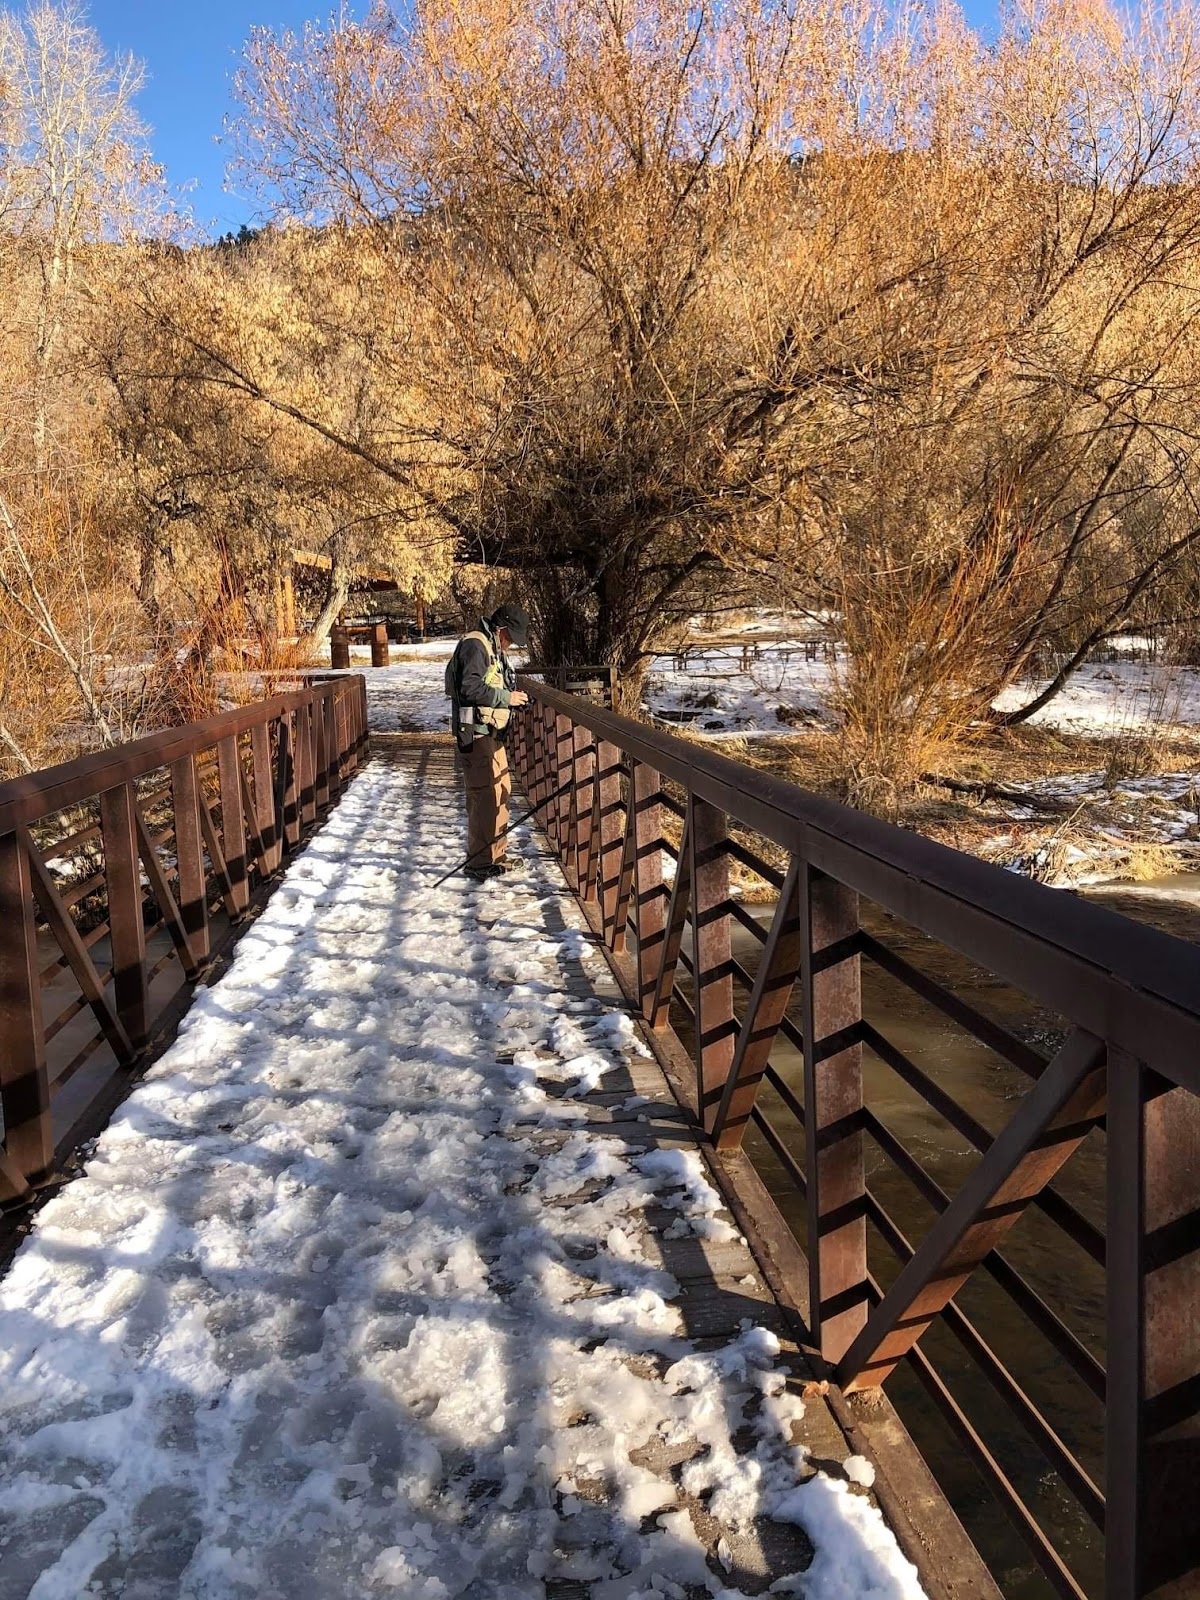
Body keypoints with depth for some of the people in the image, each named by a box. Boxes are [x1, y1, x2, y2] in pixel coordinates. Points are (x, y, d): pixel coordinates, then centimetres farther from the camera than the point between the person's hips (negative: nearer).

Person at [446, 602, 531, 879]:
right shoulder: (474, 645, -13)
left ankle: (495, 855, 26)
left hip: (492, 732, 11)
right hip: (476, 733, -11)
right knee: (484, 795, -9)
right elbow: (470, 688, -24)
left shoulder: (492, 648, 19)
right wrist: (507, 698, -16)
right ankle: (478, 862, -3)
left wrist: (513, 696, 10)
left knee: (501, 791, 16)